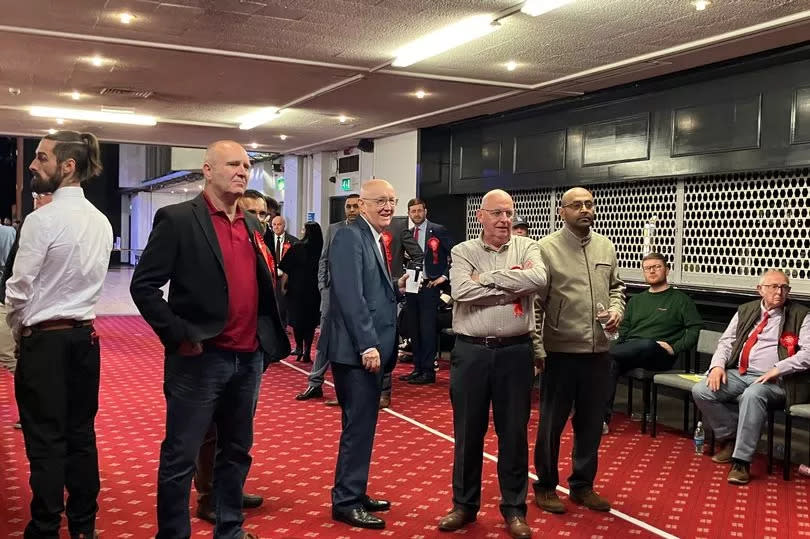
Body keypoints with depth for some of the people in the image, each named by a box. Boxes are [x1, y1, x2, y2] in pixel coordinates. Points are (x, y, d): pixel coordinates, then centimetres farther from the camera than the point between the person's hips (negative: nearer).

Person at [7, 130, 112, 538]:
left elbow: (19, 290, -10)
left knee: (46, 443, 2)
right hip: (84, 337, 6)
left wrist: (19, 331, 7)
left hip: (45, 341, -6)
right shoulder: (102, 222, 5)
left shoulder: (43, 219, -15)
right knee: (81, 435, 13)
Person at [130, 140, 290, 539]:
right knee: (180, 456, 3)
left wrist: (267, 336, 9)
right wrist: (179, 335, -14)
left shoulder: (252, 225, 13)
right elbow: (143, 285, -11)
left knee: (237, 450, 17)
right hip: (201, 358, -6)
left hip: (249, 357, 7)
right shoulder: (177, 219, -7)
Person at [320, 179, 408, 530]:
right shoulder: (350, 236, -13)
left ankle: (354, 494, 28)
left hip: (372, 347, 10)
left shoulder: (376, 240, 16)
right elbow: (351, 296, -21)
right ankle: (346, 502, 9)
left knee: (363, 424, 16)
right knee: (359, 425, -3)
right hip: (356, 349, -10)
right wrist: (367, 345, -23)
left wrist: (397, 288, 4)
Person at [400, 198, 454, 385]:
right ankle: (417, 368, 19)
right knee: (414, 329, 10)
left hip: (429, 286, -6)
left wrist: (444, 276, -10)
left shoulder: (438, 230, -5)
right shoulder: (408, 234, 13)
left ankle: (428, 371, 0)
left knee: (427, 328, -7)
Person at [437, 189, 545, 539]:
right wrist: (514, 288, -12)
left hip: (515, 351, 0)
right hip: (471, 351, 0)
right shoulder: (463, 252, 2)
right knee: (467, 430, 10)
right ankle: (464, 504, 26)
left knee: (513, 431, 9)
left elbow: (539, 279, -17)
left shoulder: (527, 248, 3)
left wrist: (487, 277, -13)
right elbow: (463, 292, -16)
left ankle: (514, 507, 24)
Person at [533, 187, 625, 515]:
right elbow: (533, 301, -11)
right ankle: (545, 486, 24)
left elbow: (616, 286, 20)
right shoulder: (547, 248, -9)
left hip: (598, 352, 5)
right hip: (561, 351, -5)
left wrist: (617, 309, -1)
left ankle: (582, 485, 31)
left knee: (591, 423, 15)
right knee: (552, 423, 8)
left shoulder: (606, 247, 9)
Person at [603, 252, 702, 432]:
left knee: (647, 345, -42)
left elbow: (695, 329, 4)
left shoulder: (680, 299, 15)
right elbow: (624, 328, 25)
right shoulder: (636, 300, 30)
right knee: (611, 362, -32)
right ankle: (603, 418, -37)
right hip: (628, 350, 4)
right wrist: (618, 343, 3)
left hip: (658, 353, -3)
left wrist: (674, 348, -9)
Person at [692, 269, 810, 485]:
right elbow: (726, 341, 16)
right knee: (700, 390, -19)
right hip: (738, 374, 5)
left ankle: (741, 461, -29)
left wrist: (777, 370, -18)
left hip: (773, 381, -5)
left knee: (752, 394, -38)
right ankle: (729, 437, 4)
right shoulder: (746, 311, 17)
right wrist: (718, 364, -3)